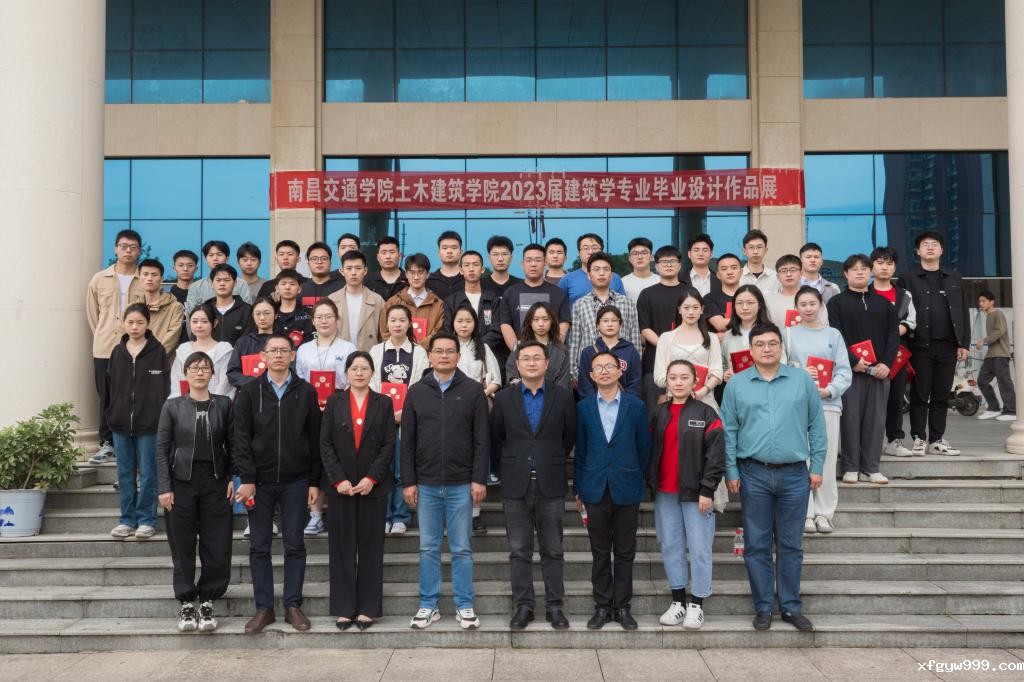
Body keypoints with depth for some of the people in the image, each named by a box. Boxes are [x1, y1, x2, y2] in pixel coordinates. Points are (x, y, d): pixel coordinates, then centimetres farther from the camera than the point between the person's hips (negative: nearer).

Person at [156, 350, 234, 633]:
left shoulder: (224, 405, 4)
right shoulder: (173, 406, 2)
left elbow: (232, 445, 5)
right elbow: (162, 448, 1)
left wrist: (233, 478, -4)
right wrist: (164, 487, -5)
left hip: (215, 482, 1)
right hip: (182, 482, 0)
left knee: (217, 548, -1)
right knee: (183, 547, 5)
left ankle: (207, 602, 15)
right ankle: (186, 604, 17)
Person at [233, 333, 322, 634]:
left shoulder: (306, 392, 3)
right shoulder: (249, 392, 2)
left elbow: (315, 440, 3)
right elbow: (241, 438, -2)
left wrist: (315, 482, 0)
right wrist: (247, 479, -9)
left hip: (296, 482, 0)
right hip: (260, 481, 0)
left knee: (294, 545, 4)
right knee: (259, 547, 5)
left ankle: (293, 606, 14)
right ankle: (264, 608, 13)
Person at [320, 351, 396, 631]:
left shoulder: (384, 403, 6)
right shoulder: (334, 402, 7)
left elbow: (389, 445, 1)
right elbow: (325, 443, 2)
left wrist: (372, 477, -10)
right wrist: (338, 479, -9)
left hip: (373, 485, 0)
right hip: (340, 486, 0)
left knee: (371, 548, 3)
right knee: (341, 548, 3)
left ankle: (368, 608, 10)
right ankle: (344, 608, 10)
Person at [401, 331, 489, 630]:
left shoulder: (472, 390, 1)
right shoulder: (416, 391, 5)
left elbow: (482, 439, -1)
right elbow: (407, 441, 5)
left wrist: (479, 479, -7)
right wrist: (408, 481, 0)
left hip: (461, 484, -1)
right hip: (426, 485, 2)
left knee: (462, 549, 5)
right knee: (428, 548, 9)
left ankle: (465, 606, 15)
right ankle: (428, 605, 19)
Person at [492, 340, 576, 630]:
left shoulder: (563, 397, 2)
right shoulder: (503, 398, 4)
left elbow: (570, 436, 10)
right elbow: (496, 438, 12)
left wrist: (555, 463, 10)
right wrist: (511, 464, 10)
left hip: (550, 485, -1)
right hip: (516, 485, 1)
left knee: (552, 550, 5)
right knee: (519, 551, 5)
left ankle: (555, 606, 14)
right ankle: (523, 605, 14)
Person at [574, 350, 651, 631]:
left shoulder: (636, 406, 1)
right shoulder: (583, 408, 4)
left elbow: (644, 448, 5)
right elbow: (580, 450, 7)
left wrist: (639, 483, 5)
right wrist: (578, 489, 7)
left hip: (627, 489, -1)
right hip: (595, 489, 1)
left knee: (625, 552, 6)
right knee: (600, 552, 8)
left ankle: (622, 606, 16)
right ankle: (602, 605, 17)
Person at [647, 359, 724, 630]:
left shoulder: (706, 414, -2)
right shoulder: (658, 415, 11)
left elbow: (716, 454, -6)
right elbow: (651, 451, 15)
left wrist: (707, 489, -12)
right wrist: (651, 483, 7)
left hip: (695, 493, -4)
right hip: (665, 494, 4)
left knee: (699, 549, -1)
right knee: (670, 547, 7)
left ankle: (696, 605, 8)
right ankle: (678, 602, 17)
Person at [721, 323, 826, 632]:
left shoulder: (802, 380, 3)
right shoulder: (736, 384, 2)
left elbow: (816, 426, 5)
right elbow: (729, 431, 3)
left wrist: (817, 466, 2)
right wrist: (731, 471, -1)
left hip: (795, 474, 0)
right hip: (754, 475, 0)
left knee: (791, 545, 9)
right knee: (757, 545, 6)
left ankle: (791, 606, 21)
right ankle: (763, 607, 18)